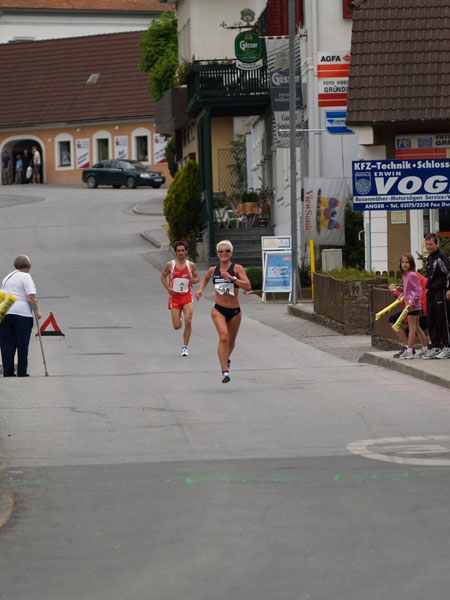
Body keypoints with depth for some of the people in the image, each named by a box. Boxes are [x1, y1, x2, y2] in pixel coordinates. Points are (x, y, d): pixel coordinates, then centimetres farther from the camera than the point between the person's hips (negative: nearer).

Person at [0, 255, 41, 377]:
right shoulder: (25, 276, -3)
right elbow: (31, 297, -10)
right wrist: (37, 312, -1)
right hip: (22, 312, -6)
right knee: (22, 344, 1)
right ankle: (22, 371, 2)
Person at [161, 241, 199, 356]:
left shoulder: (191, 265, 1)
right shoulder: (170, 264, -2)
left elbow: (197, 277, 13)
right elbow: (163, 276, 10)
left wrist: (194, 280, -12)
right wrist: (168, 288, -6)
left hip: (187, 296, 0)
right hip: (175, 296, 0)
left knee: (188, 322, -15)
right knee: (176, 326, -2)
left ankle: (185, 347, -1)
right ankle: (179, 319, 39)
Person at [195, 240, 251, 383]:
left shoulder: (237, 268, -6)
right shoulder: (213, 270, 5)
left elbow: (248, 286, -18)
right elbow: (206, 277, 29)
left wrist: (232, 278, -26)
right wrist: (200, 289, 12)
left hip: (234, 312, 0)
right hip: (218, 310, 0)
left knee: (231, 342, 16)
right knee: (223, 337, -23)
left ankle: (226, 358, 51)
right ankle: (225, 371, -24)